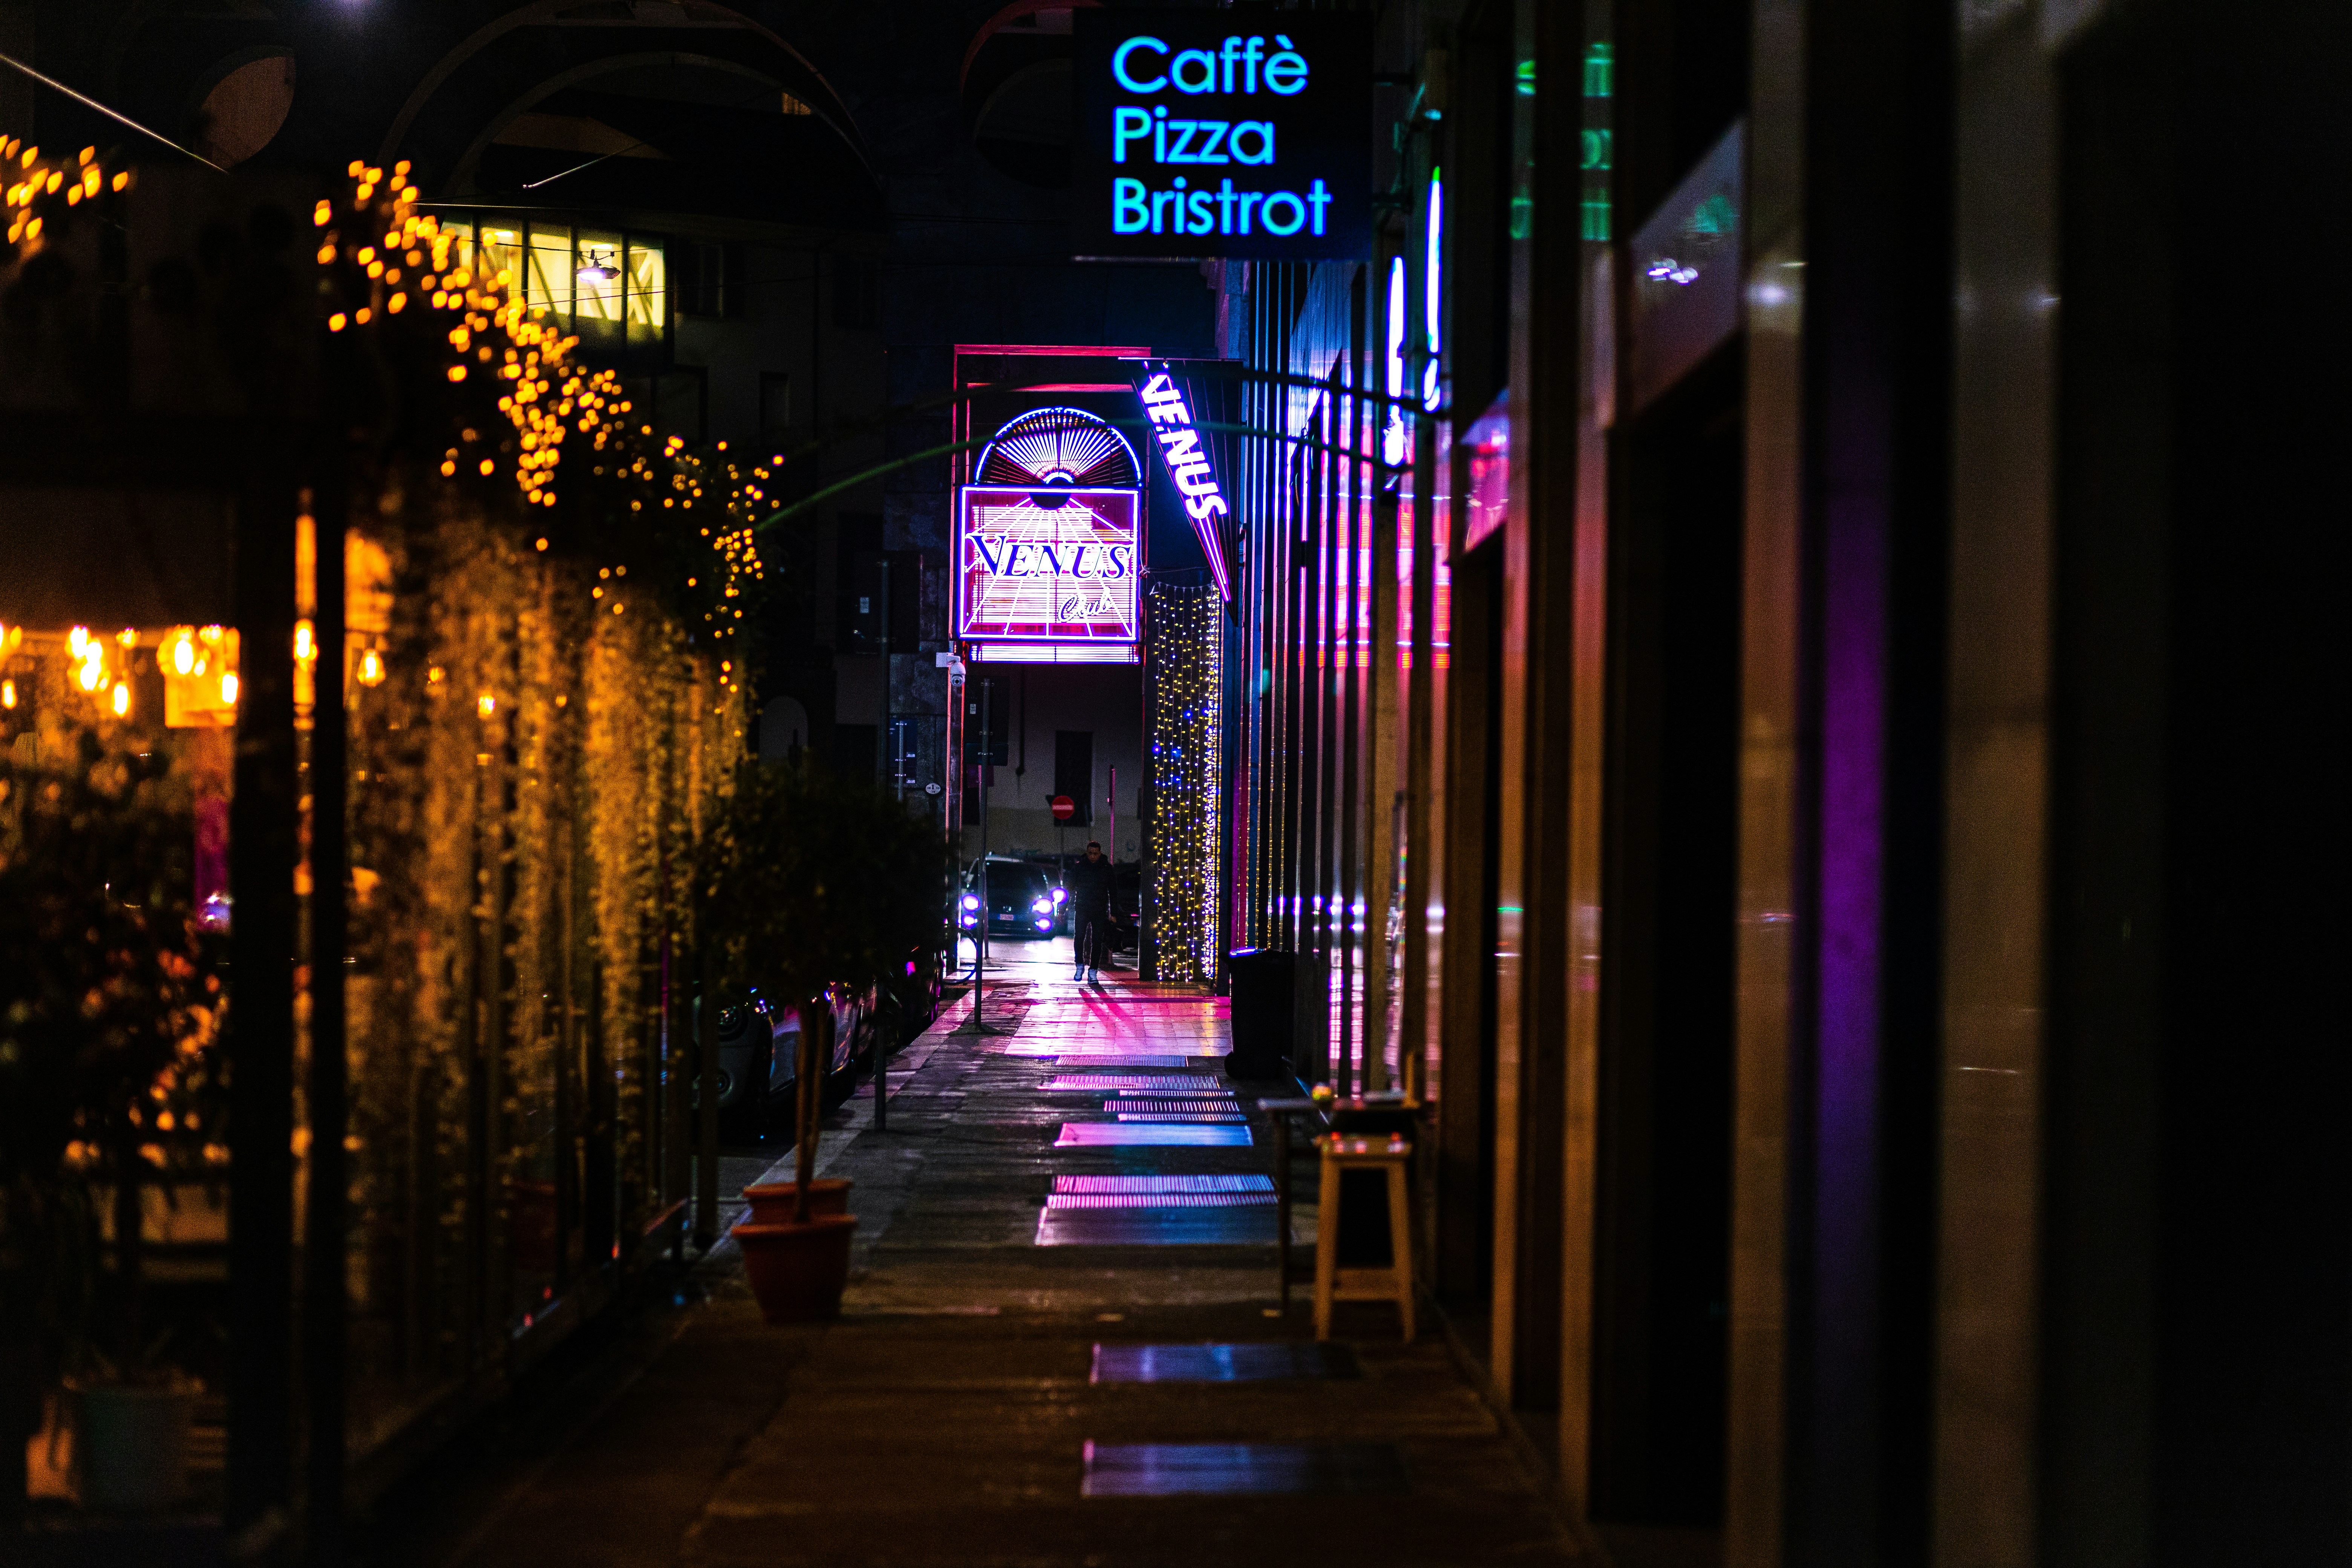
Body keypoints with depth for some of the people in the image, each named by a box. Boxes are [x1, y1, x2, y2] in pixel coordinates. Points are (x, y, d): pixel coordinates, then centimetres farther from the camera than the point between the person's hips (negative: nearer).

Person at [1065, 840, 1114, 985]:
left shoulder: (1107, 869, 4)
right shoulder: (1078, 868, 3)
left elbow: (1112, 892, 8)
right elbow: (1070, 889, 6)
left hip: (1100, 912, 0)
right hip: (1081, 910, 0)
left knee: (1097, 941, -2)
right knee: (1079, 939, -7)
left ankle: (1093, 971, 3)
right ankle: (1080, 966, 12)